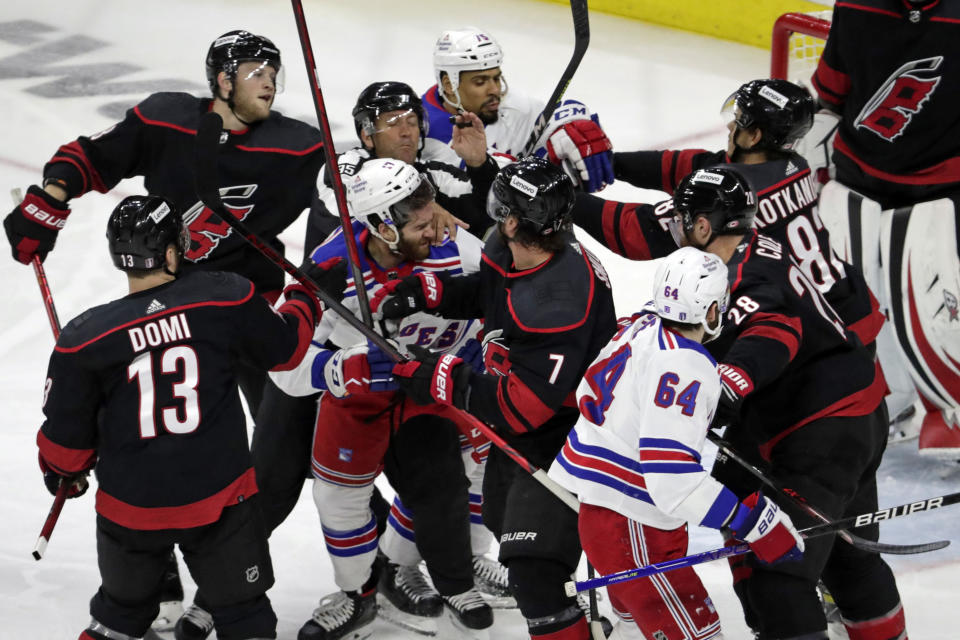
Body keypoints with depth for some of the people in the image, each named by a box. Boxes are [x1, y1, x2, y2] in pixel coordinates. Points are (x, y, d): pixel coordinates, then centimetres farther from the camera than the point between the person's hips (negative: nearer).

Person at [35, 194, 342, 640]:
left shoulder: (86, 339, -11)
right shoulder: (225, 300, -12)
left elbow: (67, 435, -3)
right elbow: (283, 347, 6)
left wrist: (63, 474, 19)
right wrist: (307, 297, 26)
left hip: (130, 506, 1)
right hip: (220, 498, -1)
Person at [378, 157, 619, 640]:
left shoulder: (556, 307, -37)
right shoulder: (512, 254, -10)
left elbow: (520, 406, -35)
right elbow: (484, 292, 13)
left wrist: (439, 377, -31)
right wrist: (418, 293, -2)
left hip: (556, 444, -11)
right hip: (517, 438, 11)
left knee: (534, 572, -19)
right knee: (504, 522, 33)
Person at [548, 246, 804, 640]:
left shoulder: (642, 326, 1)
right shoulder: (685, 367, -25)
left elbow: (589, 393, 16)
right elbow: (673, 477, -31)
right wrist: (755, 522, -28)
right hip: (626, 522, -10)